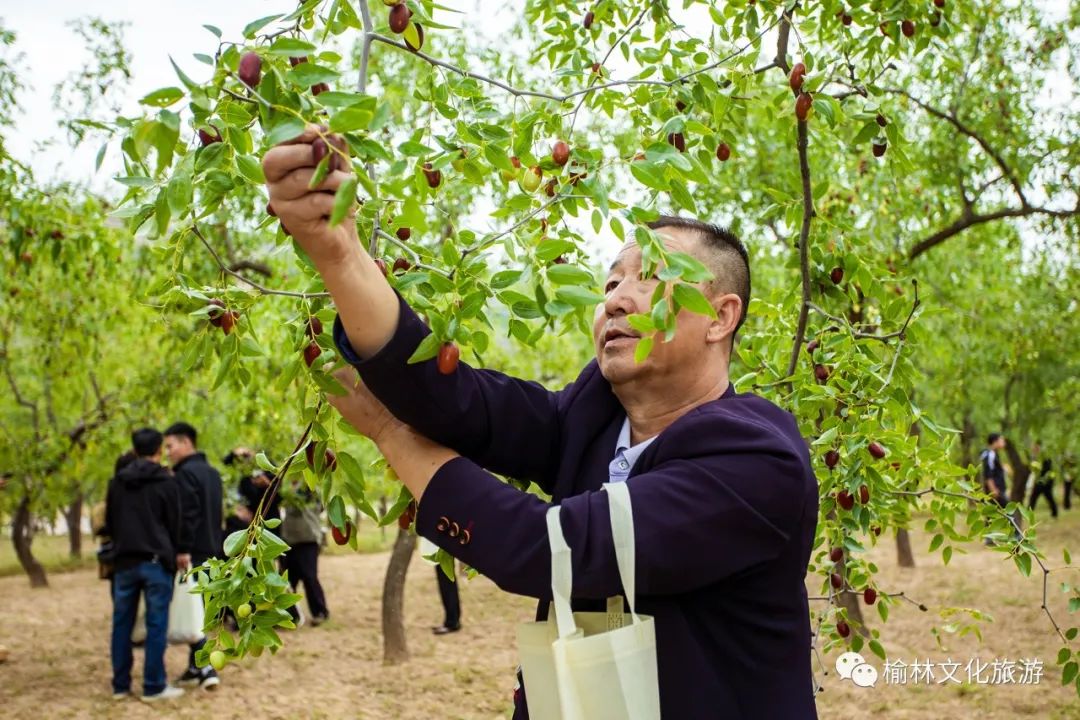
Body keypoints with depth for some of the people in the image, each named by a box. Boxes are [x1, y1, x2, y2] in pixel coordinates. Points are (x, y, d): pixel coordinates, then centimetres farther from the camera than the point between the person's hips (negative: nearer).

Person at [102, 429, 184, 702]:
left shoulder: (116, 482, 8)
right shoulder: (166, 482, -4)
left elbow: (109, 524, 15)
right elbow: (175, 525, 0)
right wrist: (173, 556, 12)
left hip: (124, 562, 4)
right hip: (156, 562, -4)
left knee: (122, 624, 10)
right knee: (156, 624, -1)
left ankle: (121, 684, 13)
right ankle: (154, 686, -1)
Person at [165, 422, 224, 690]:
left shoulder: (186, 473, -12)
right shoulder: (211, 472, 17)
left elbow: (187, 515, -20)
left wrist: (183, 549, -21)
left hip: (193, 554, -9)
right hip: (212, 551, 9)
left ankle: (205, 667, -14)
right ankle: (196, 667, 17)